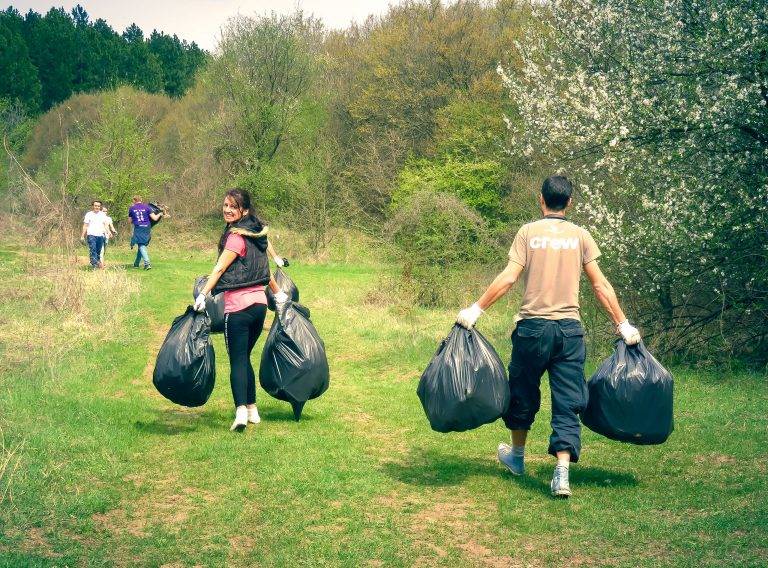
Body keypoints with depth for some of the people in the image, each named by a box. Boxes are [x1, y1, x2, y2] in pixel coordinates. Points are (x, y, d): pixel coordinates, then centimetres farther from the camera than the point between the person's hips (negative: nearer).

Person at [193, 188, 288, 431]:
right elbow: (263, 267, 25)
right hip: (259, 304, 8)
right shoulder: (256, 233, 14)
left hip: (238, 306, -8)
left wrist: (203, 294, -24)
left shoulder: (237, 236, -11)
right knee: (244, 358, 17)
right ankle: (252, 409, 21)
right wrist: (278, 293, 34)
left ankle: (241, 411, -19)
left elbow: (220, 268, -19)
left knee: (237, 360, -7)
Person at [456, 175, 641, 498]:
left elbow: (508, 278, -8)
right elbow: (600, 285, 2)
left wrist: (476, 309, -4)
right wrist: (622, 324, 8)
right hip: (570, 329, 1)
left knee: (523, 394, 17)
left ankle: (517, 457, 34)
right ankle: (562, 473, -9)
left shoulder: (528, 232, -1)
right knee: (567, 402, 2)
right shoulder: (581, 236, 4)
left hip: (533, 327, -1)